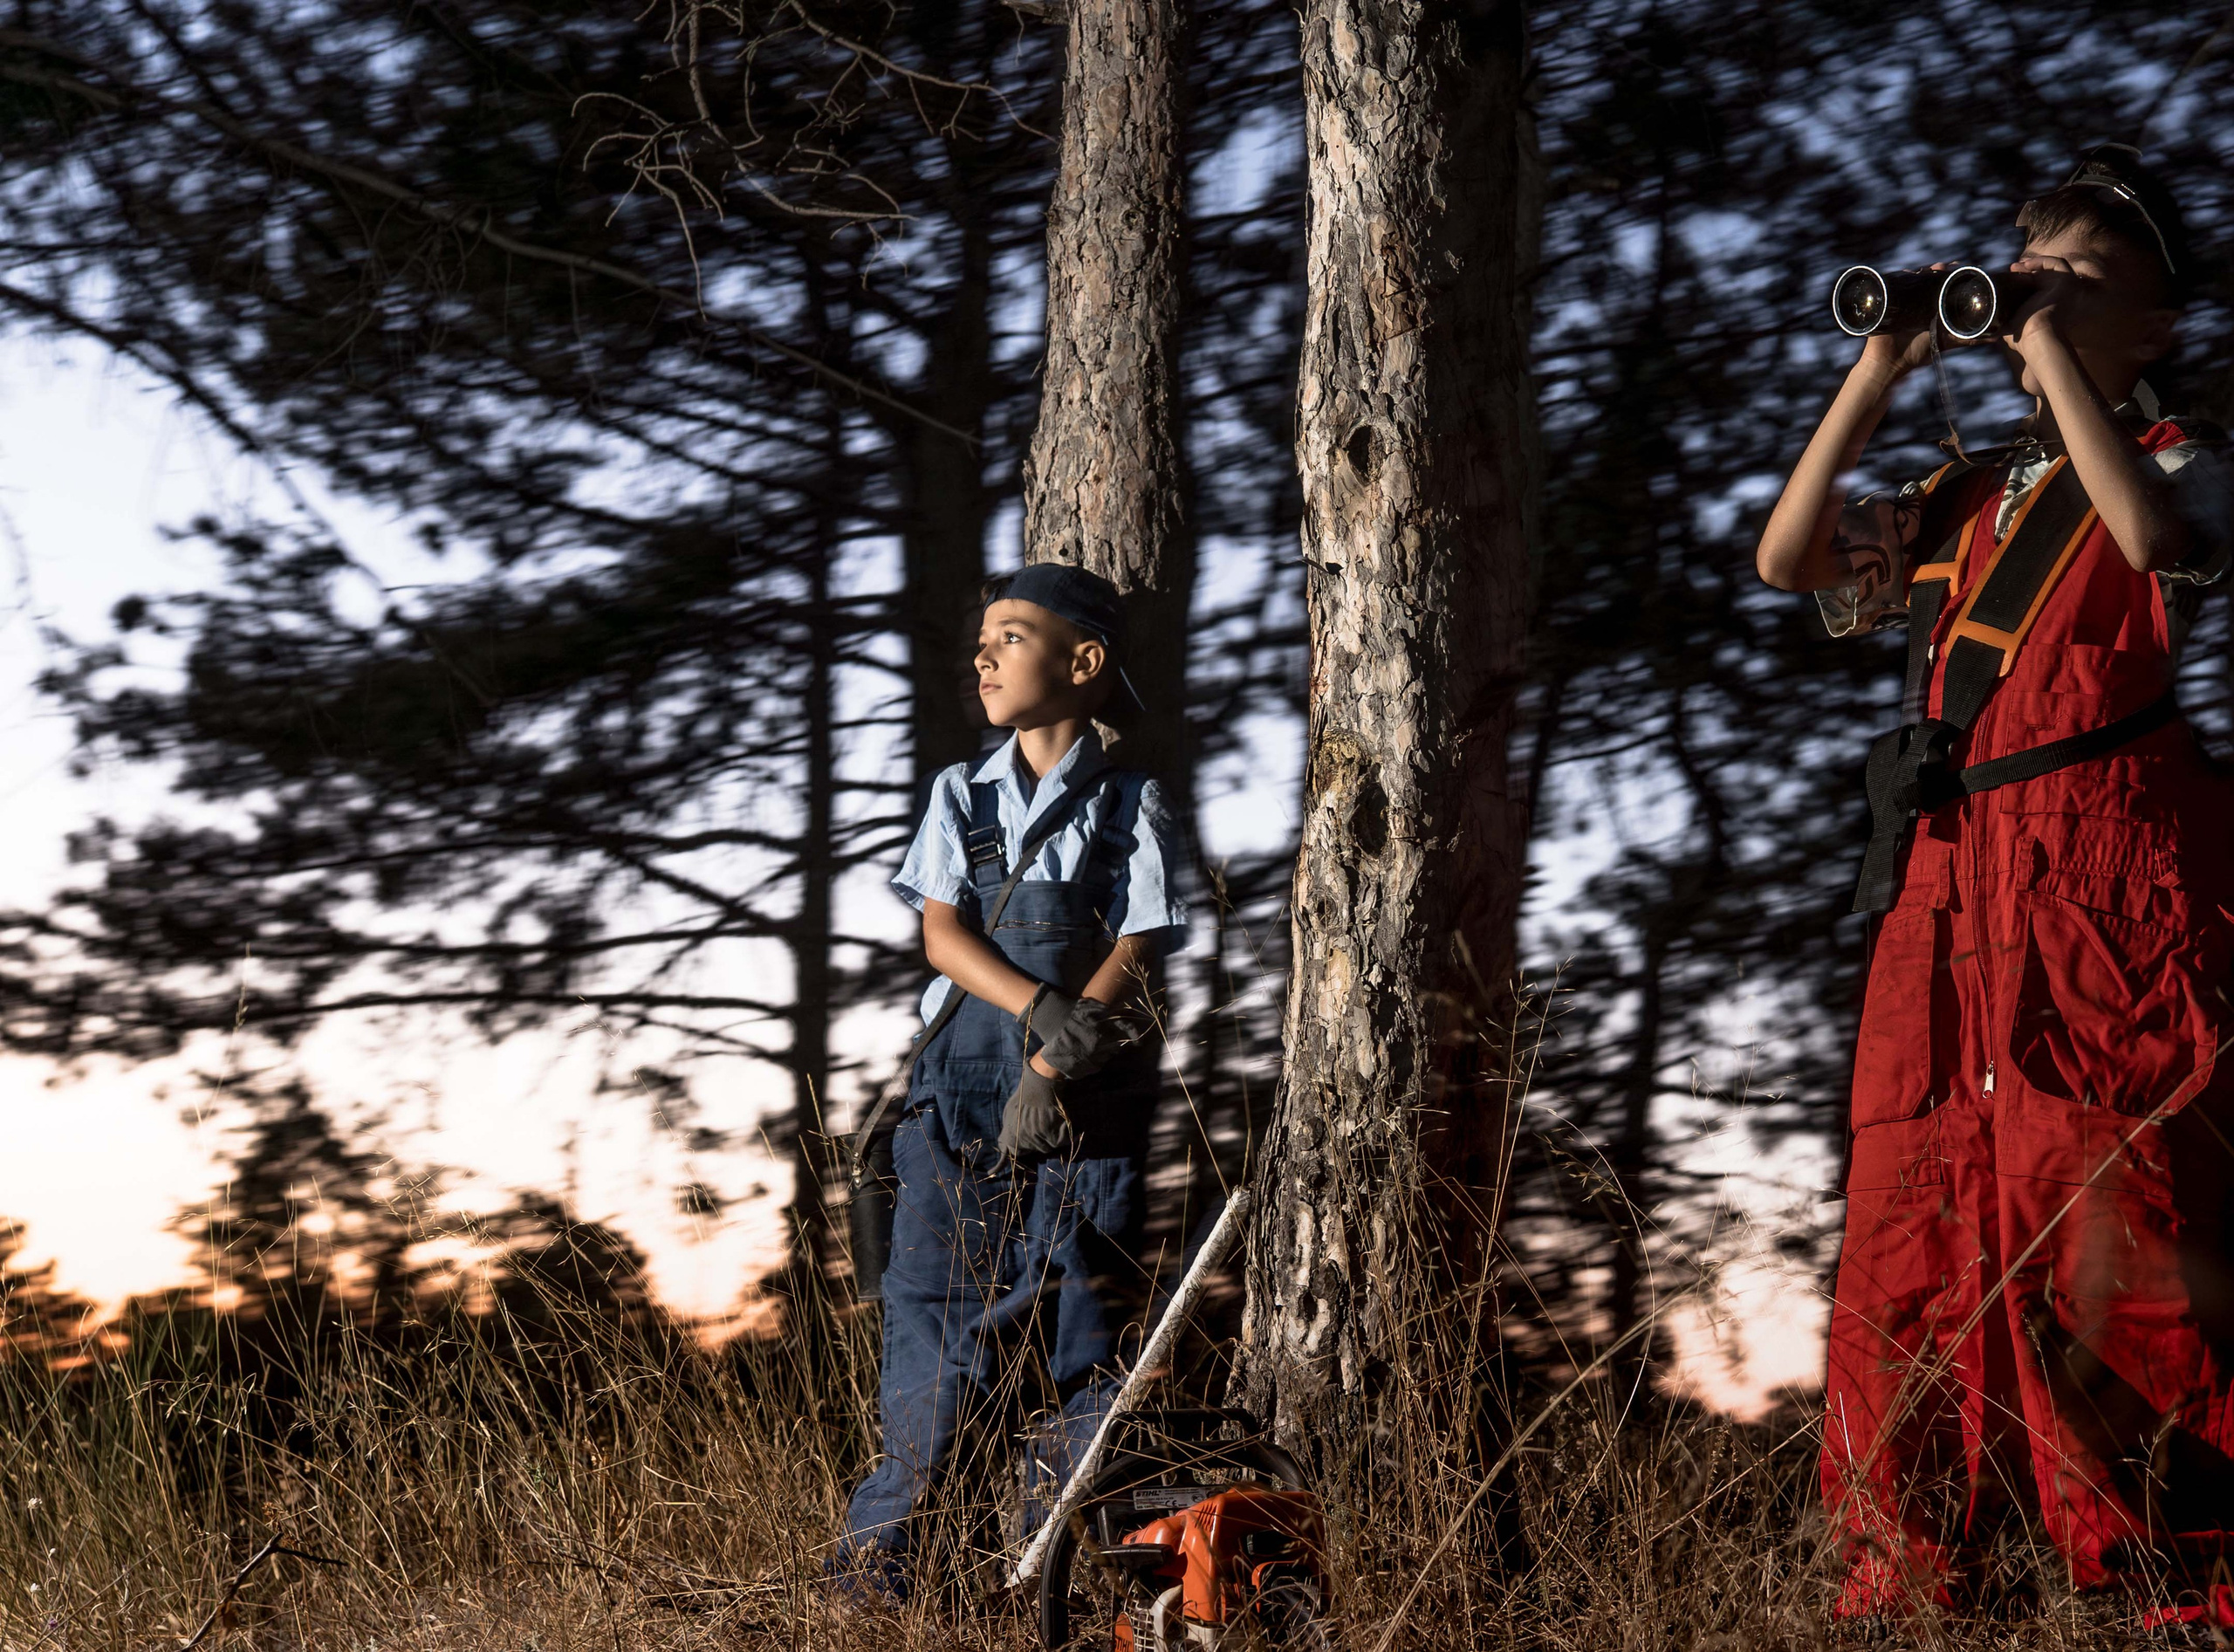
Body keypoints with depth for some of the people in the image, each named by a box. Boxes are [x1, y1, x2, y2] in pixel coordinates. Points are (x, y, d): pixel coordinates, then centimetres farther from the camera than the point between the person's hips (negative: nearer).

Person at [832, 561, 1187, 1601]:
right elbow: (941, 934, 1)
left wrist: (1053, 1068, -17)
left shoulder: (1132, 811, 6)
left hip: (1083, 1100, -2)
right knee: (937, 1303, -4)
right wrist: (1038, 1007, -17)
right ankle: (878, 1549, 0)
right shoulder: (962, 798, 13)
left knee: (1082, 1320, -5)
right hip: (962, 1087, 2)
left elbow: (1132, 958, -4)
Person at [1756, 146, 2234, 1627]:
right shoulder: (1964, 499, 21)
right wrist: (1877, 377, 6)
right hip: (1946, 892, 6)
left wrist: (2053, 359, -10)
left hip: (2104, 885, -6)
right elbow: (1788, 559, 10)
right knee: (1917, 1216, 3)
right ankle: (1911, 1573, 9)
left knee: (2104, 1219, -10)